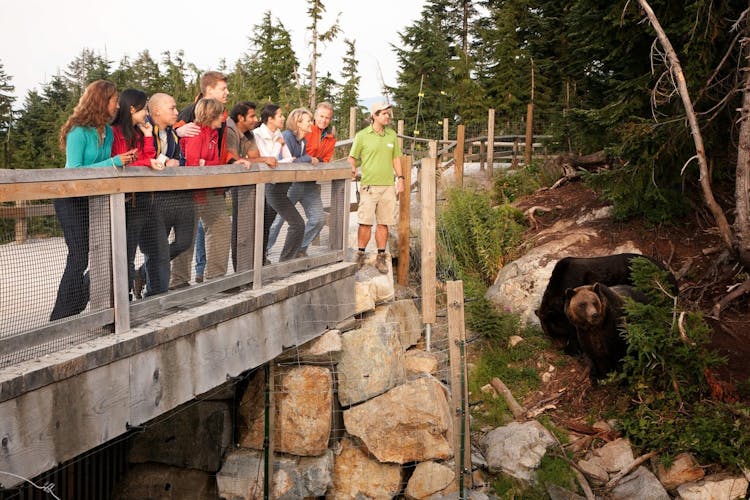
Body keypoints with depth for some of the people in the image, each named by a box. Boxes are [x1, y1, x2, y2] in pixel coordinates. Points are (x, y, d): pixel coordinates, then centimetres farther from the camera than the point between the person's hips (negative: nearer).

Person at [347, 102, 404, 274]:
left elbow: (396, 158, 18)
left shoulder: (392, 135, 13)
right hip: (369, 185, -3)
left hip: (388, 185, 3)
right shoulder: (362, 135, 1)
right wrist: (353, 169, -15)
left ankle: (381, 257, 12)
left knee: (383, 223, 5)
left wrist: (400, 178, 10)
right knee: (365, 222, -5)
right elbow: (352, 157, 4)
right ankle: (360, 254, 9)